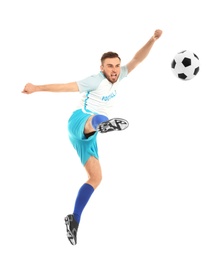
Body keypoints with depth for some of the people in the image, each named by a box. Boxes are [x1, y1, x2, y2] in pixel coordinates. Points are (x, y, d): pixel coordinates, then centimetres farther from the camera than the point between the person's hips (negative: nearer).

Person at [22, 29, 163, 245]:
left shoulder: (117, 77, 10)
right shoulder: (96, 81, -10)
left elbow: (136, 59, 3)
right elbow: (65, 87, -11)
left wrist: (153, 39, -10)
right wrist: (37, 88, -14)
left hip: (87, 135, 8)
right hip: (80, 122, -8)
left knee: (96, 178, 6)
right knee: (97, 119, -43)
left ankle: (74, 220, 9)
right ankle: (103, 124, -84)